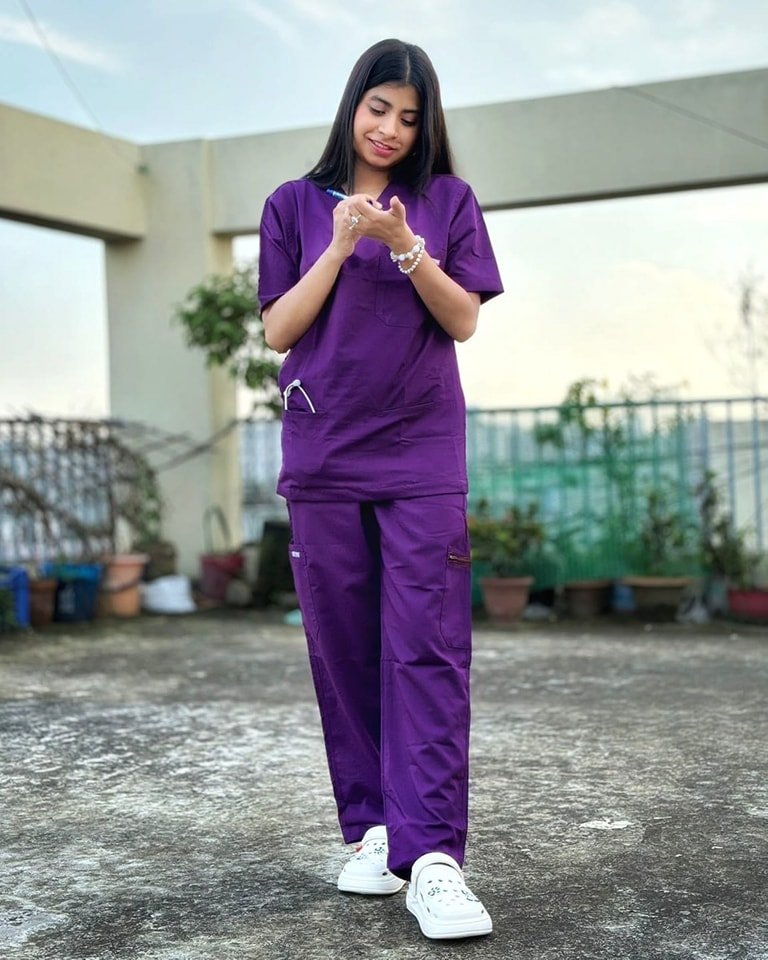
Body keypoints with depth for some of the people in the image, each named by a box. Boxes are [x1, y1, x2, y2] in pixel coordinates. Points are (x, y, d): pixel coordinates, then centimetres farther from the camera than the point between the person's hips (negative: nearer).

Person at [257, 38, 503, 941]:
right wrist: (342, 245, -8)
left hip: (421, 454, -1)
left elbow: (464, 319, 3)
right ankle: (371, 829, 15)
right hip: (323, 458, 1)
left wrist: (407, 247, -13)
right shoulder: (295, 205, 9)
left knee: (429, 650, -9)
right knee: (344, 649, 4)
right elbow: (279, 330, 3)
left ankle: (431, 857, -11)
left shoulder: (447, 201, 9)